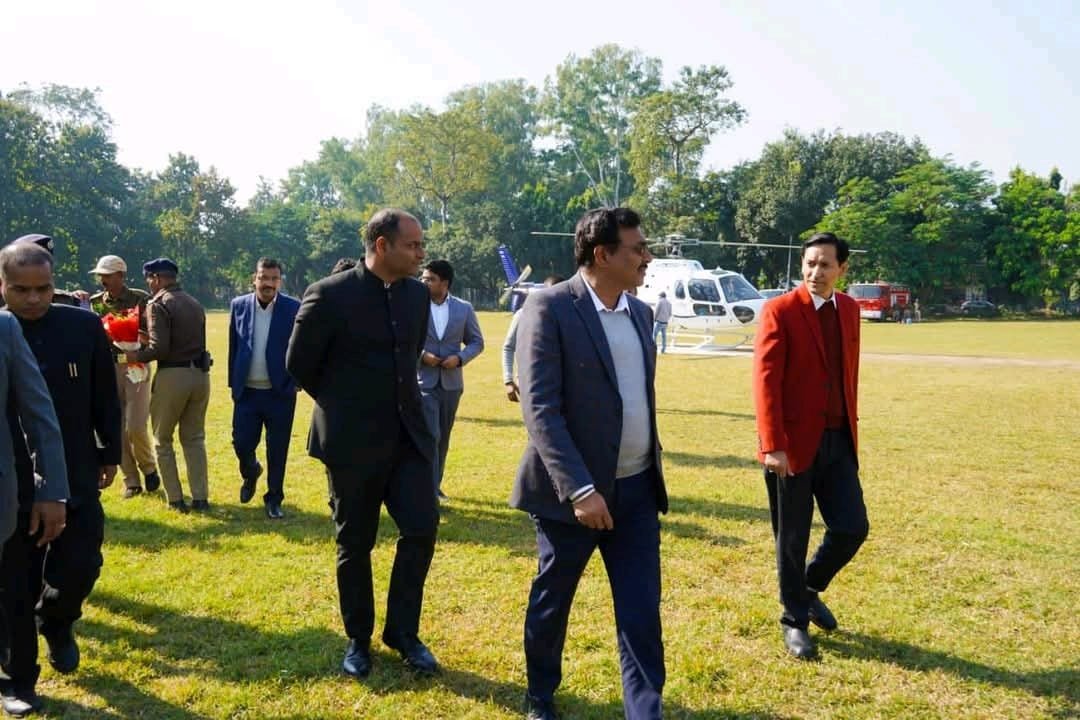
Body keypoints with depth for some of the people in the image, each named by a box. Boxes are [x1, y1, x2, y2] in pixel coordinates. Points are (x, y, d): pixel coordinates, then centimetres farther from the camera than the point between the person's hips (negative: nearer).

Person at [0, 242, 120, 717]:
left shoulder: (84, 326, -4)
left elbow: (104, 397, 6)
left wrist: (110, 454, 11)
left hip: (76, 478, 1)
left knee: (81, 567, 3)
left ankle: (55, 623, 38)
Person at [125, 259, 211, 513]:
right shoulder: (195, 304, 12)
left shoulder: (159, 303, -10)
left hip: (172, 375, -6)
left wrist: (137, 356, 0)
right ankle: (200, 498, 12)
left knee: (162, 440, 10)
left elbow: (159, 347, -18)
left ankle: (175, 499, 10)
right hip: (200, 374, 6)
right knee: (194, 438, 15)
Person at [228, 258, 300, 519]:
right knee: (241, 444, 5)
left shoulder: (293, 308, -6)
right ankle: (250, 473, 39)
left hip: (280, 393, -2)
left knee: (277, 451, 5)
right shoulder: (239, 305, 2)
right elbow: (233, 347, 7)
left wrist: (297, 380, -7)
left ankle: (274, 499, 21)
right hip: (247, 392, 2)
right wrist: (233, 384, 6)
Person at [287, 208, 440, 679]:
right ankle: (358, 640, 26)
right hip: (353, 441, -4)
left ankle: (403, 632, 17)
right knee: (355, 544, 9)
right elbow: (299, 364, -3)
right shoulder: (331, 295, -13)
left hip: (409, 434, 5)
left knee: (421, 530, -1)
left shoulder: (418, 294, 4)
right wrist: (343, 406, 6)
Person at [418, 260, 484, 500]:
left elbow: (476, 342, 8)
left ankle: (435, 485, 27)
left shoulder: (464, 309, 2)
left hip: (451, 382, 3)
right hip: (422, 381, -3)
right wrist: (420, 355, -15)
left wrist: (460, 358, -11)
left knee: (443, 438, 13)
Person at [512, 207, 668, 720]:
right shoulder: (550, 307, -14)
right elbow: (540, 407, -20)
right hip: (575, 490, -5)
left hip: (637, 487, 5)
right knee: (552, 600, 15)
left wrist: (652, 467, 16)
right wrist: (579, 488, -26)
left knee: (642, 609, 6)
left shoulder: (640, 311, 8)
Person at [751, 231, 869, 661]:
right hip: (793, 444, -5)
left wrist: (852, 428, 13)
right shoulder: (780, 311, -10)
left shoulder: (849, 310, 9)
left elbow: (850, 375, 15)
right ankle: (795, 620, 25)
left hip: (838, 441, 5)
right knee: (792, 539, 6)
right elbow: (766, 380, -14)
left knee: (852, 529, 4)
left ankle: (810, 589, 32)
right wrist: (772, 445, -19)